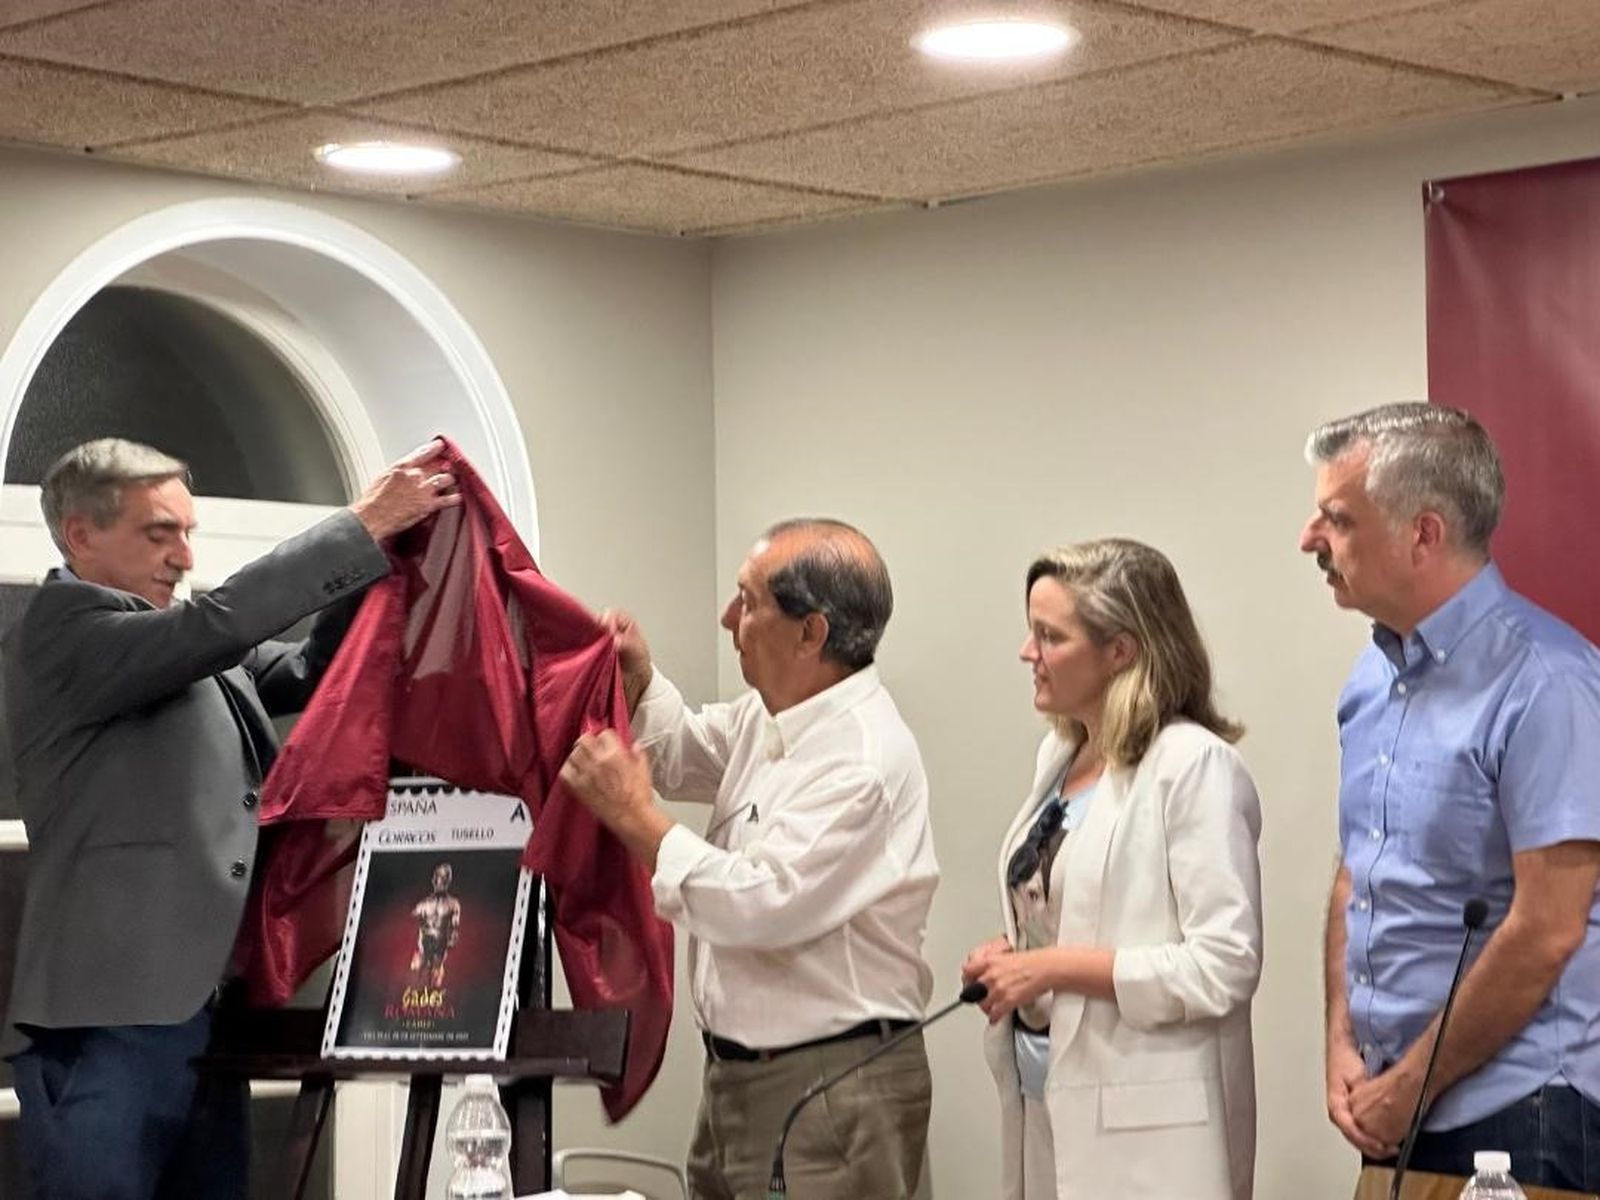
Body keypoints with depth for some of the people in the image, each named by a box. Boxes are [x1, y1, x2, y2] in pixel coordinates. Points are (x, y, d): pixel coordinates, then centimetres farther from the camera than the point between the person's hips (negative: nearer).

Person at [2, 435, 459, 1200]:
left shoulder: (185, 650, 17)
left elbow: (307, 672, 15)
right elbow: (221, 621, -20)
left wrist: (382, 556, 0)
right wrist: (365, 527, -18)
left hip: (205, 1006, 9)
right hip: (108, 1020, -9)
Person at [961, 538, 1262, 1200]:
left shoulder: (1195, 766, -14)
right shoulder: (1059, 754, 10)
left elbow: (1225, 965, -19)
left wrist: (1055, 968, -18)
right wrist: (1012, 957, 2)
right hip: (1047, 1100, 7)